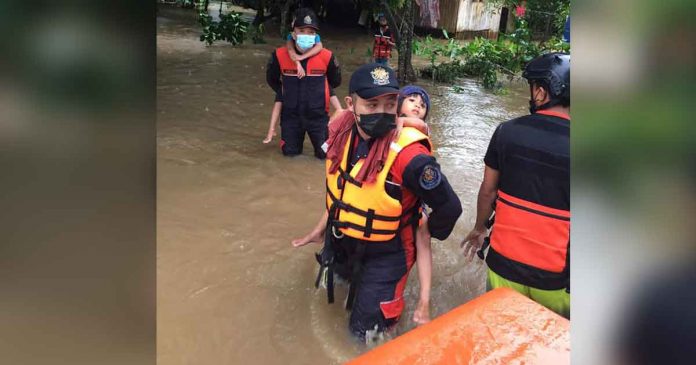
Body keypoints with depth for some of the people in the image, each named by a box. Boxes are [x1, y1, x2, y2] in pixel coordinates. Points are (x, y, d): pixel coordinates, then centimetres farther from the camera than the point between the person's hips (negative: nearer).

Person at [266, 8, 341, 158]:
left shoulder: (326, 56, -15)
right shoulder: (280, 55, -14)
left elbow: (335, 82, 5)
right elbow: (272, 80, 7)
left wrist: (319, 92, 4)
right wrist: (286, 94, 6)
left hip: (318, 115, -1)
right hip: (291, 115, 1)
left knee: (324, 153, 8)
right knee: (290, 152, 12)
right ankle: (295, 138, 44)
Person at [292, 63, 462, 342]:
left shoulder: (408, 154, -33)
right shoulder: (341, 132, -13)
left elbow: (449, 207, -23)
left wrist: (427, 236, -4)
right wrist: (322, 228, 15)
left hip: (384, 254, -6)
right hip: (340, 242, 6)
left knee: (366, 332, 7)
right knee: (335, 279, 29)